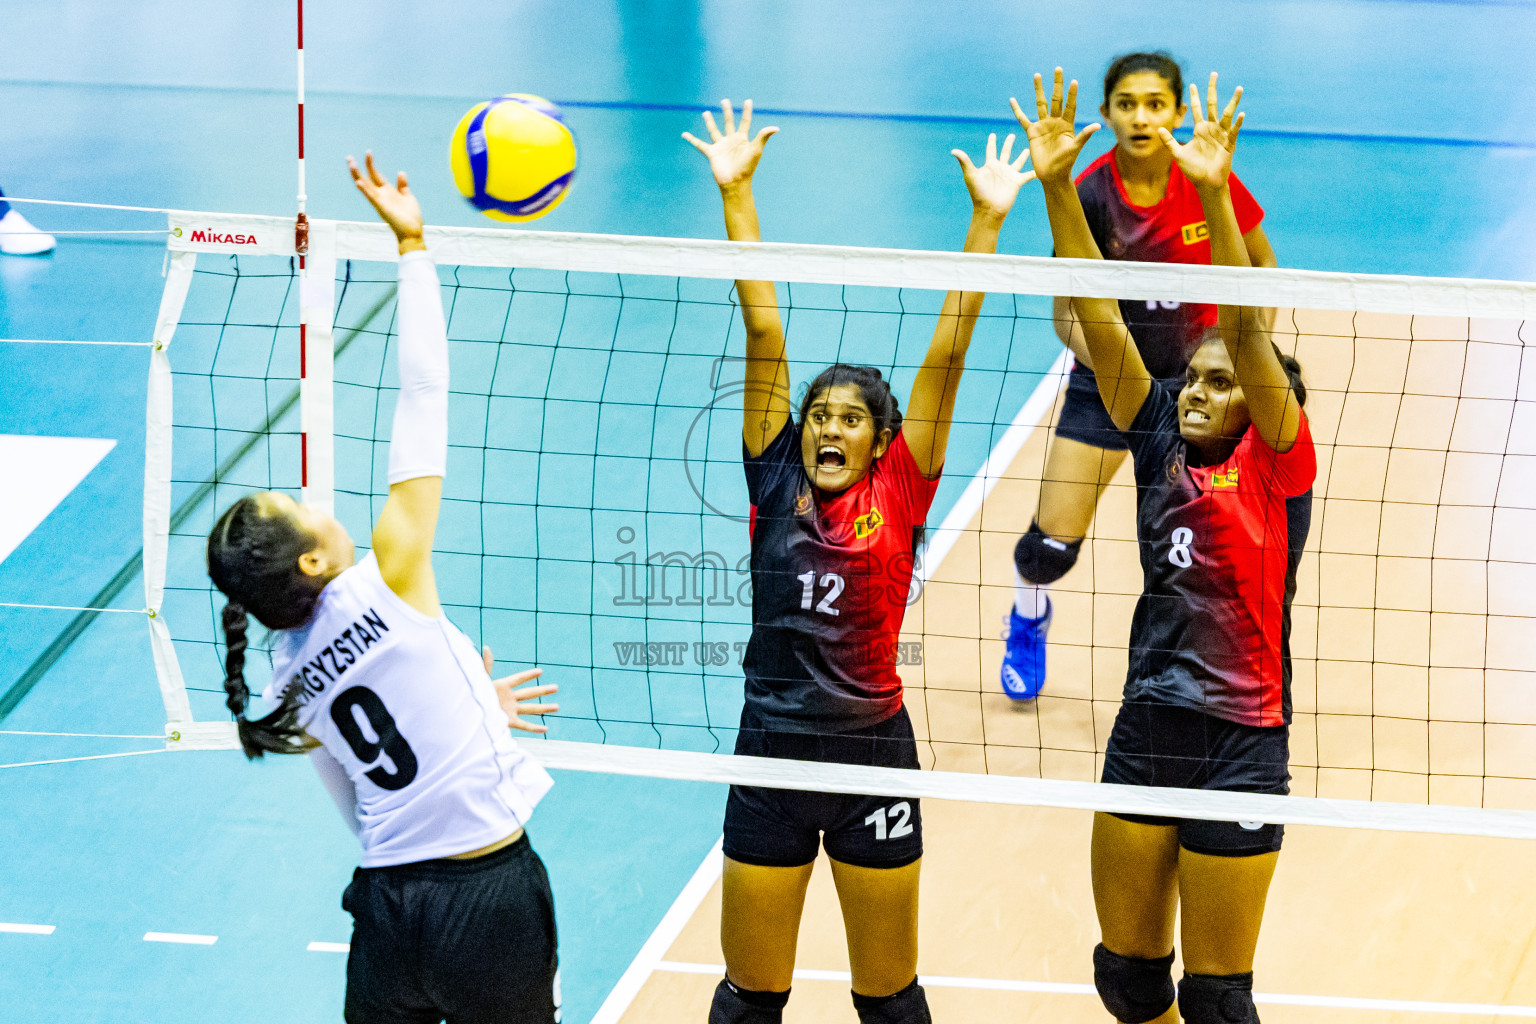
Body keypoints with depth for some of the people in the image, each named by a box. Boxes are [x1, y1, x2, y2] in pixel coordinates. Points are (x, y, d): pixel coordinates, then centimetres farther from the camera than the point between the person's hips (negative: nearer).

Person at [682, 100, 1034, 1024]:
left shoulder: (899, 497, -3)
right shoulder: (776, 486, 0)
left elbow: (946, 355, -7)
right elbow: (765, 333, -3)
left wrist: (987, 223, -11)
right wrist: (737, 196, -3)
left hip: (872, 756, -1)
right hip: (772, 754, 1)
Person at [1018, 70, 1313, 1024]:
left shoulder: (1277, 463, -6)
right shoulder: (1160, 443, 6)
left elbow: (1247, 328, -20)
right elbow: (1099, 315, -1)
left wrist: (1216, 194, -32)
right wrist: (1057, 188, -11)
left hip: (1239, 744, -5)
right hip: (1145, 731, 5)